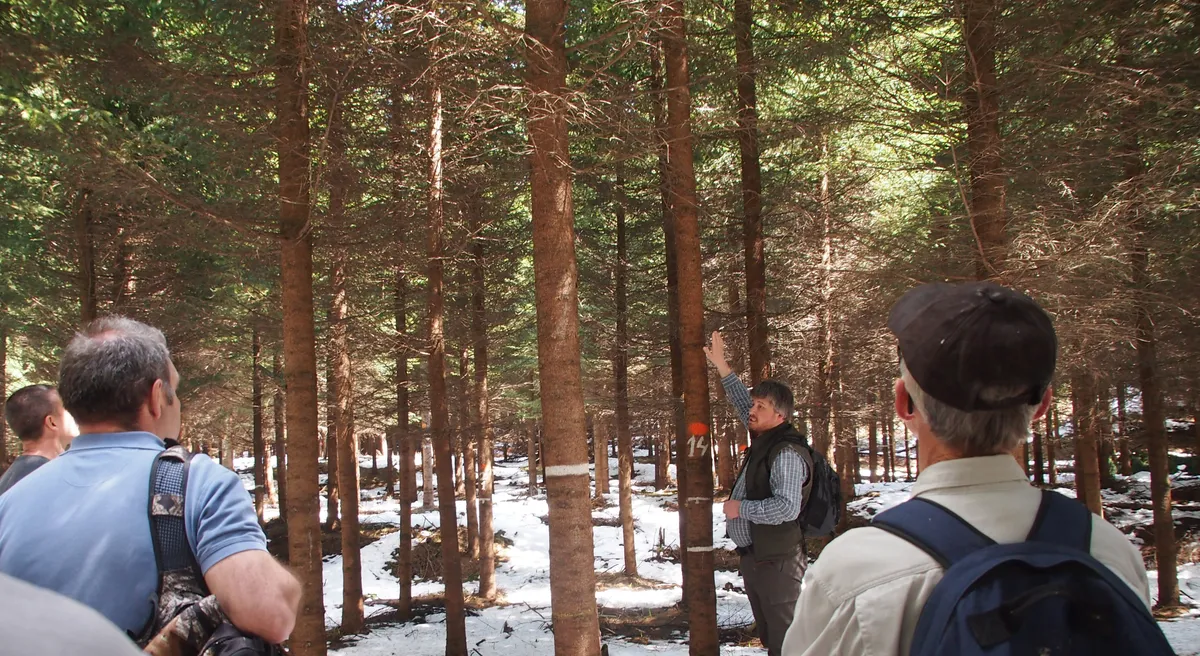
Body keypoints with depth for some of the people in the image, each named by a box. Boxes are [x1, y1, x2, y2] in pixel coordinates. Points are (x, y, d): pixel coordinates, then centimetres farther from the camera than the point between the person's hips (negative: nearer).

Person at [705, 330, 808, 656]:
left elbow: (787, 507, -28)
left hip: (777, 561, -10)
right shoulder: (763, 440, 10)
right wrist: (720, 365, 26)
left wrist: (741, 508, -17)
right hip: (753, 556, 10)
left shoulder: (786, 453, -18)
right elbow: (742, 403, 25)